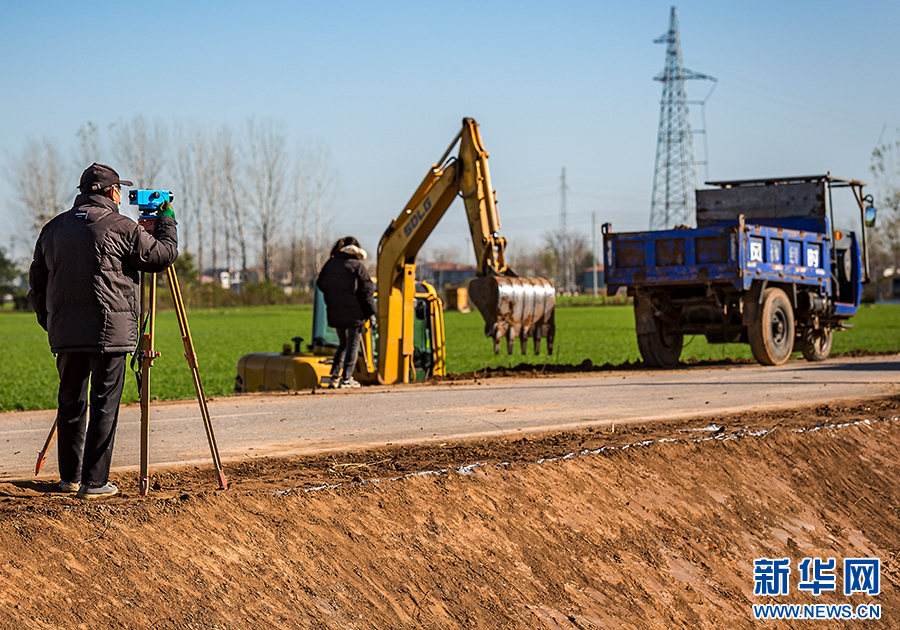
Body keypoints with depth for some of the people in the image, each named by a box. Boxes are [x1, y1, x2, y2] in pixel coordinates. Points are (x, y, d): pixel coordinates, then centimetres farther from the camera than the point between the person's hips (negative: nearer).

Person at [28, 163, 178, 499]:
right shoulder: (121, 228, -6)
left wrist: (49, 322, 25)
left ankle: (70, 477, 24)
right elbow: (164, 255, 2)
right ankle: (94, 482, -3)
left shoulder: (54, 228, 12)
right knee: (104, 405, -2)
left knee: (70, 403, 15)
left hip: (64, 332, 6)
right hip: (109, 331, -6)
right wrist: (166, 220, 18)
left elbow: (37, 283, 15)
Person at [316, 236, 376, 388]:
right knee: (353, 344, 5)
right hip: (354, 313, -5)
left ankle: (335, 377, 10)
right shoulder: (357, 266, -7)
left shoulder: (330, 264, 7)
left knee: (343, 344, 18)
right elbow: (366, 290, -7)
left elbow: (321, 284, 14)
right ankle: (346, 378, 2)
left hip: (335, 313, 5)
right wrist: (371, 312, -2)